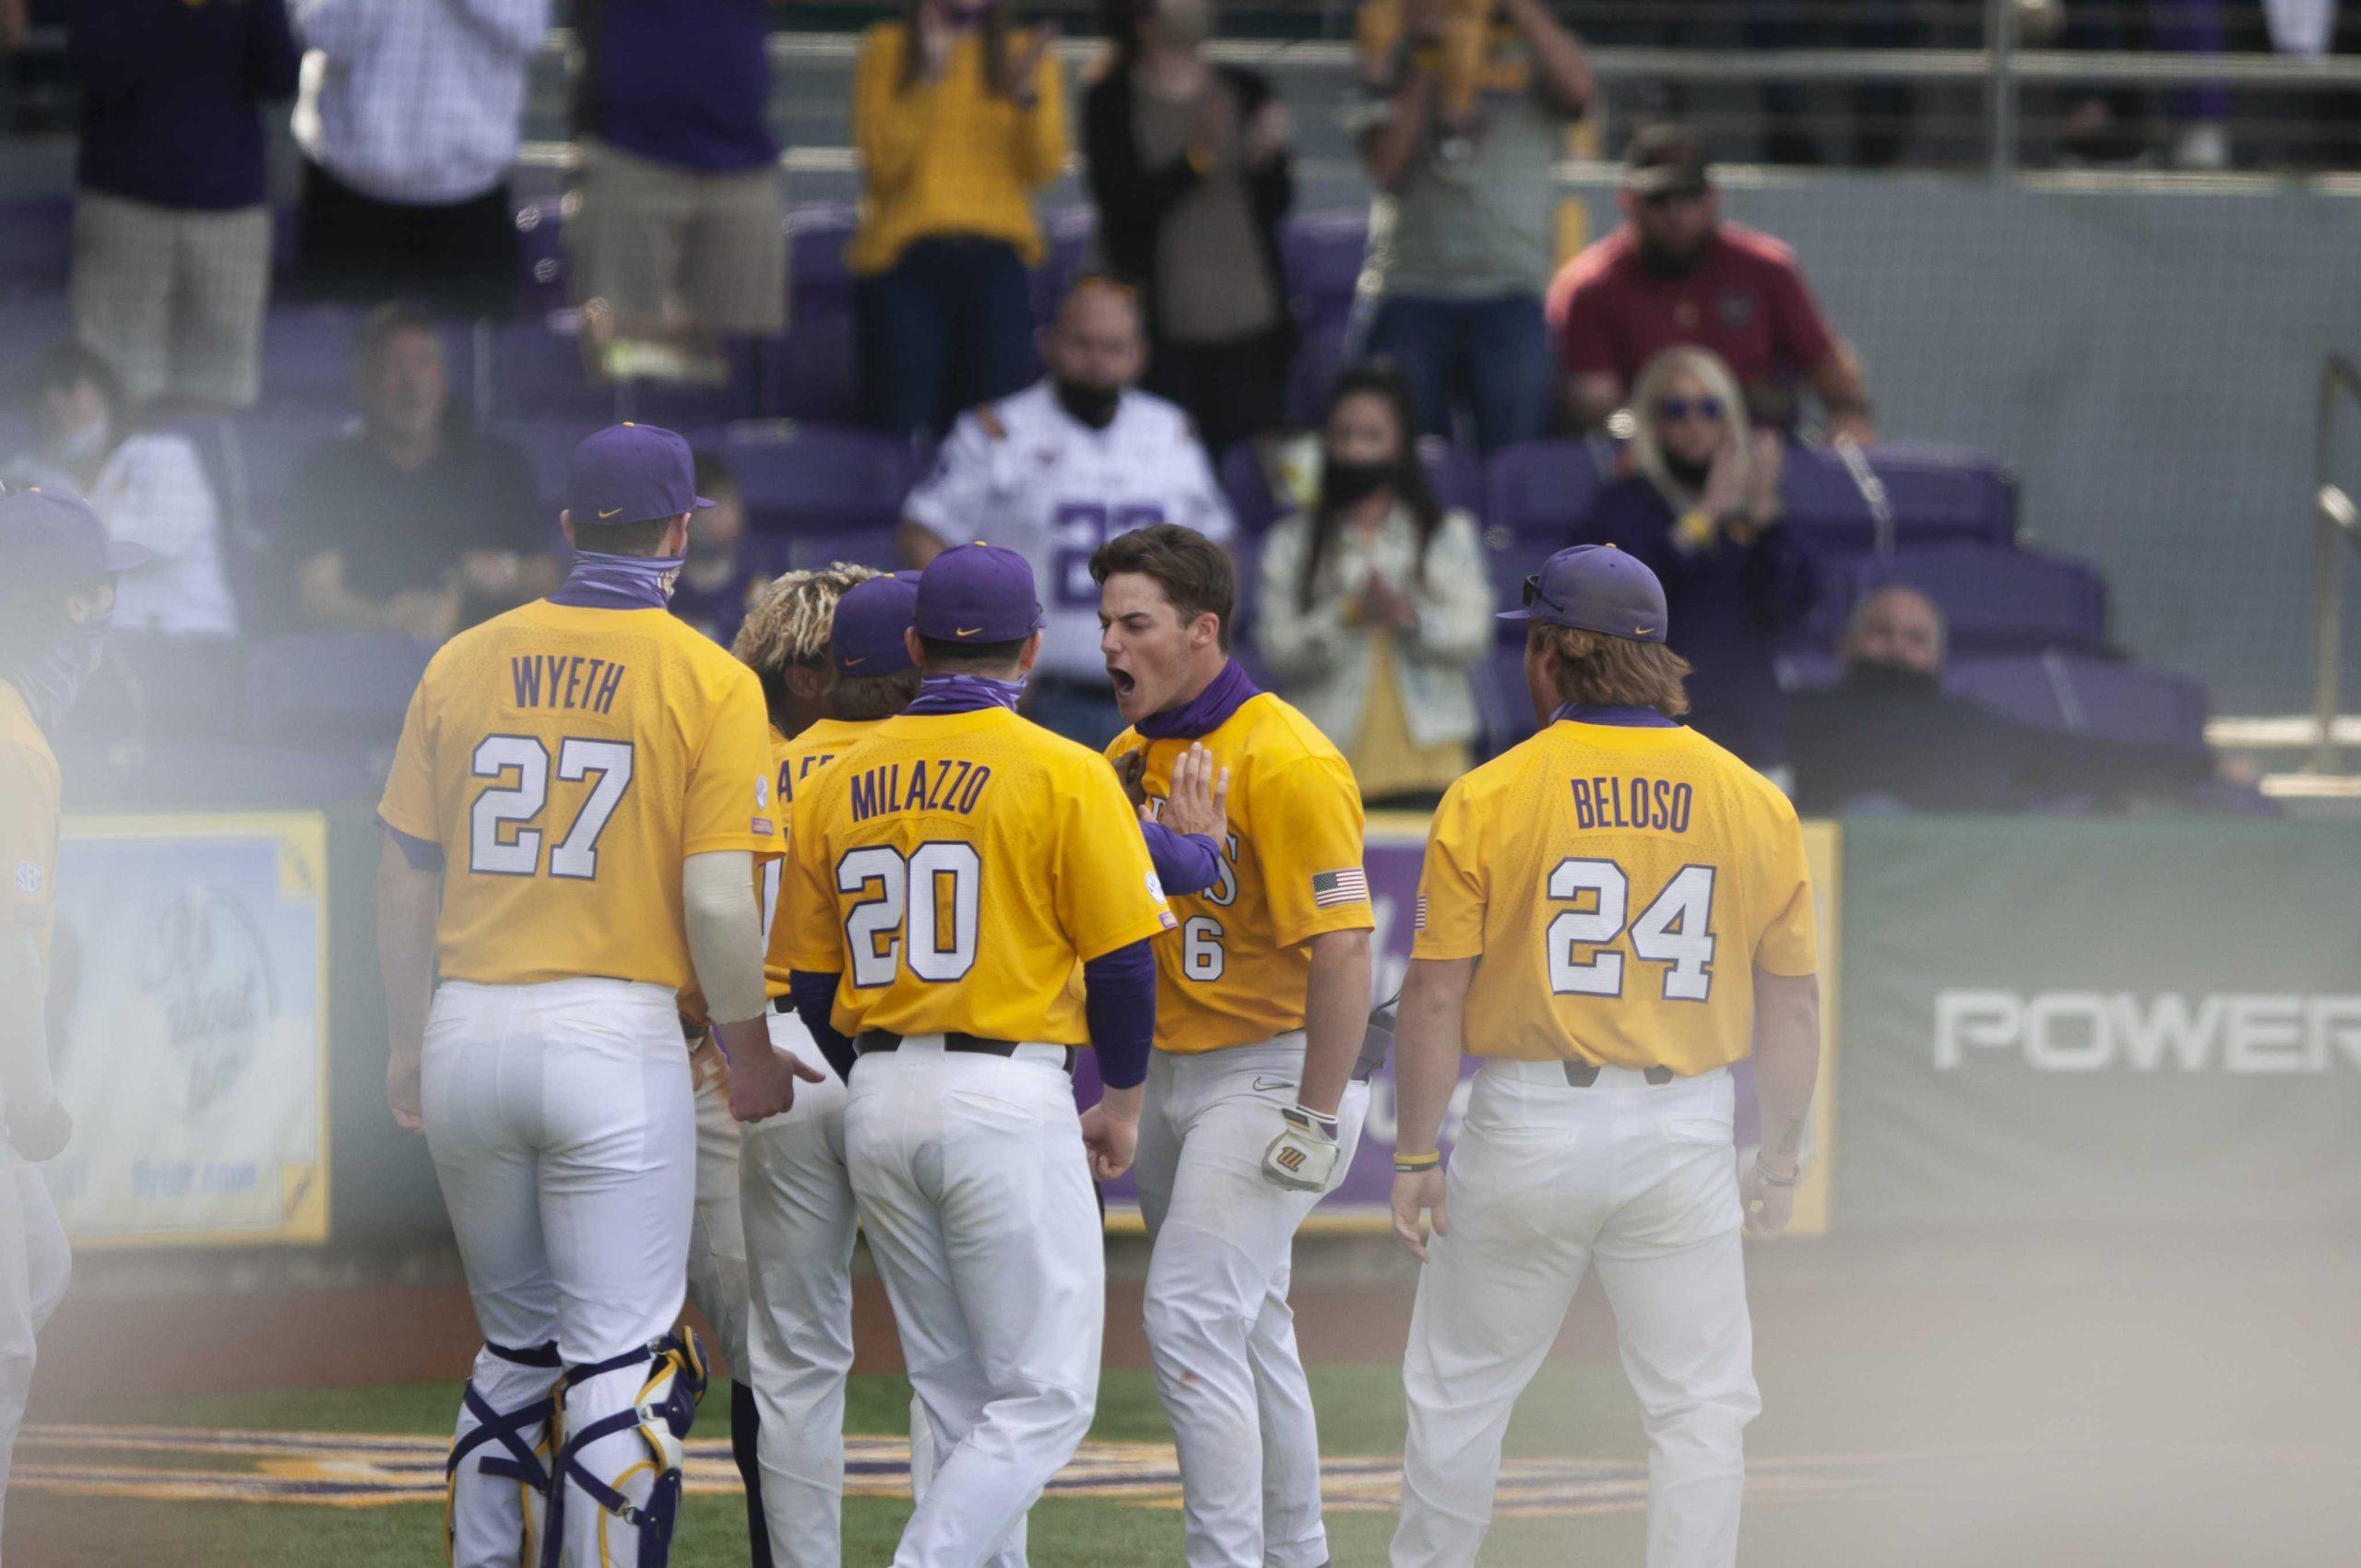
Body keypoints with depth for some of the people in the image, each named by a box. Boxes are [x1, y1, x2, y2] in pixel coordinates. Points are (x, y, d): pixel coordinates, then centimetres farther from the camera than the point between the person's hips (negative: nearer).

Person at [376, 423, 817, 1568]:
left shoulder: (464, 663, 7)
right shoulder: (708, 681, -5)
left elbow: (404, 876, 11)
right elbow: (717, 898, -11)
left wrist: (410, 1043, 22)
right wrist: (747, 1054, 3)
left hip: (467, 1037, 5)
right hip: (617, 1040, -5)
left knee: (516, 1349, 18)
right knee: (622, 1364, -3)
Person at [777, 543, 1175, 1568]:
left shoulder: (837, 784, 8)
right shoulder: (1062, 776, -7)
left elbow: (810, 981, 12)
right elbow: (1121, 956, -7)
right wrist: (1123, 1101, 9)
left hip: (875, 1099, 6)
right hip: (1009, 1097, -6)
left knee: (957, 1400, 14)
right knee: (1046, 1397, -2)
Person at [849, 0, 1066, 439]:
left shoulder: (1025, 54, 11)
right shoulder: (888, 48, 6)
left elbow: (1044, 168, 3)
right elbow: (882, 160, -4)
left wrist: (1027, 93, -13)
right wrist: (929, 76, -12)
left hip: (996, 257, 1)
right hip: (902, 256, -1)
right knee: (901, 423, -7)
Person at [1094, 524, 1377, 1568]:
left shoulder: (1283, 763, -19)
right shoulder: (1132, 758, 8)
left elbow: (1342, 947, -23)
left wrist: (1317, 1118, -24)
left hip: (1270, 1071, -9)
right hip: (1173, 1077, 9)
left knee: (1191, 1316, -17)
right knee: (1241, 1324, 16)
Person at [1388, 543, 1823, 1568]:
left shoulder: (1488, 798, -5)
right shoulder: (1753, 801, 2)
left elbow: (1435, 997, -7)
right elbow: (1793, 1003, 5)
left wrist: (1416, 1155, 0)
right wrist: (1779, 1158, 14)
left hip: (1529, 1127, -1)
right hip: (1686, 1133, 1)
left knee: (1459, 1393, 12)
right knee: (1698, 1406, 5)